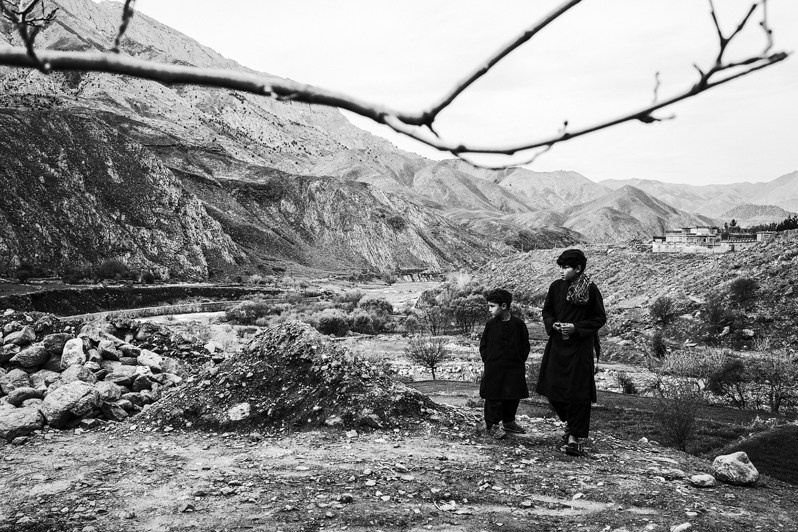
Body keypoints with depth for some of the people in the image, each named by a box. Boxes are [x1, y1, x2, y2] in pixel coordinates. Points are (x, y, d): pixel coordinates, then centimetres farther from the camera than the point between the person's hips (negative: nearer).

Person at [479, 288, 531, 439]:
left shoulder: (518, 324, -4)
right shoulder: (491, 324, -2)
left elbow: (525, 345, 5)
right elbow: (483, 345, 7)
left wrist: (520, 361, 1)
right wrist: (487, 360, -1)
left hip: (514, 367, 1)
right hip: (493, 368, -1)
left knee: (514, 396, 10)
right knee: (493, 398, -1)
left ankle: (508, 422, 28)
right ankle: (492, 424, 10)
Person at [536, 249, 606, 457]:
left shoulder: (591, 289, -8)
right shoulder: (556, 287, 4)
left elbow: (600, 318, -4)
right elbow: (547, 311, 13)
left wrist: (576, 327, -15)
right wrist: (553, 325, -8)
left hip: (580, 348, -5)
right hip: (557, 345, 5)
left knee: (578, 392, -3)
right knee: (553, 389, 8)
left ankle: (576, 438, 6)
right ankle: (571, 423, 33)